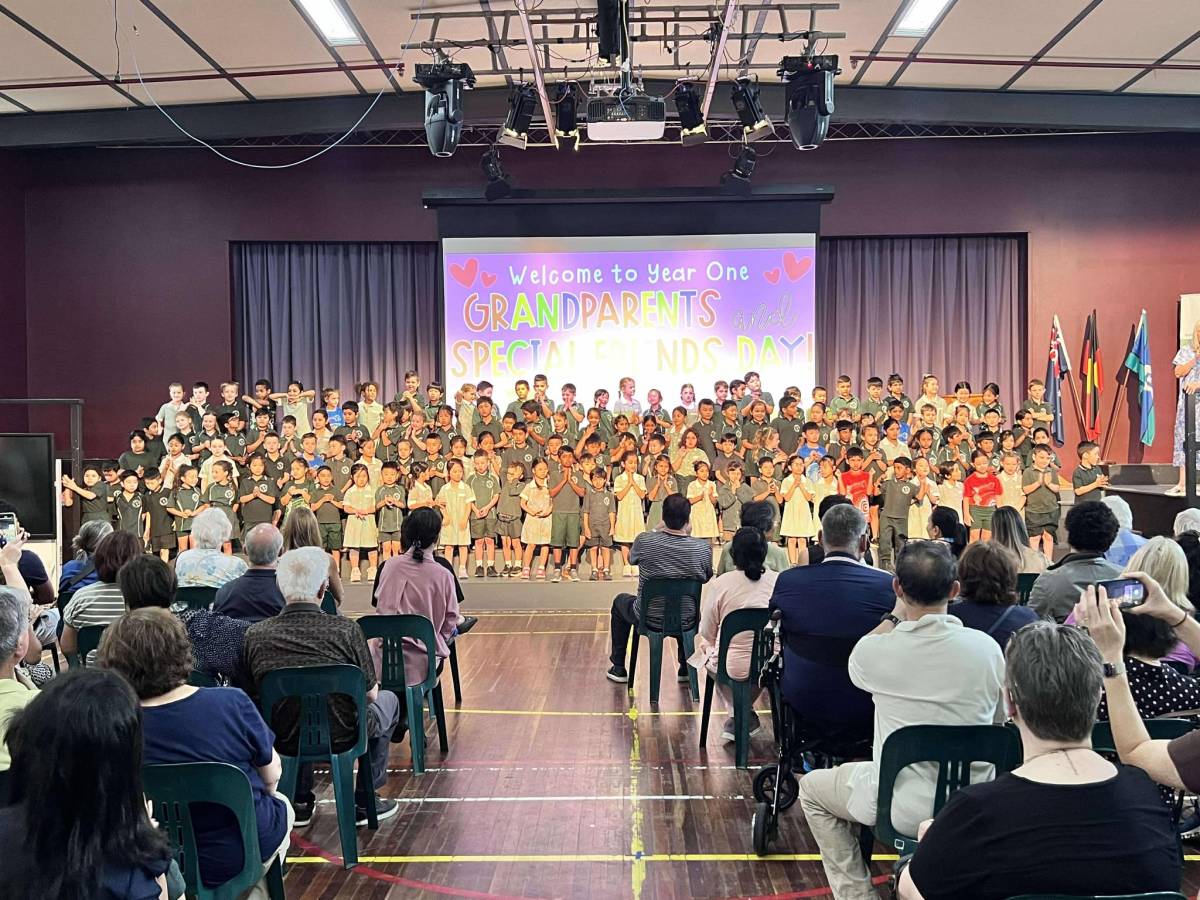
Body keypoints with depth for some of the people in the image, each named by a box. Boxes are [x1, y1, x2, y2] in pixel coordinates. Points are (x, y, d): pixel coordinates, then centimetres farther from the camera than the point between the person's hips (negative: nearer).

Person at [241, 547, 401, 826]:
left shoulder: (255, 635, -14)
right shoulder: (346, 630, -21)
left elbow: (251, 695, 0)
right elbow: (370, 693, -9)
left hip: (282, 740, 4)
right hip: (341, 736, -3)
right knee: (388, 700, 26)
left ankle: (300, 801, 36)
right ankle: (364, 801, 25)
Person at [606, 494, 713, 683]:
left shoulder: (644, 541, -19)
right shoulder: (703, 548, -17)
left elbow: (632, 559, 4)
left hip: (650, 619, -1)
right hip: (686, 623, 2)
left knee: (620, 601, 32)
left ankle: (618, 668, 37)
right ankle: (685, 667, 45)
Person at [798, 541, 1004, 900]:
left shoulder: (873, 651, -17)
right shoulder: (986, 647, -12)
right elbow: (1000, 720, 6)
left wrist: (895, 616, 17)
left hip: (904, 810, -3)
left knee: (812, 788, 23)